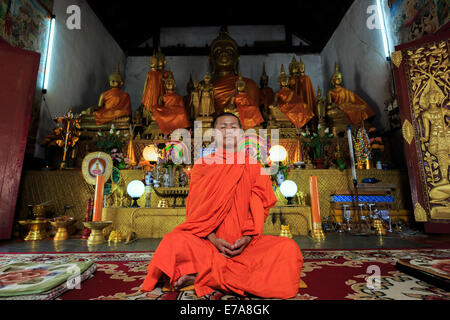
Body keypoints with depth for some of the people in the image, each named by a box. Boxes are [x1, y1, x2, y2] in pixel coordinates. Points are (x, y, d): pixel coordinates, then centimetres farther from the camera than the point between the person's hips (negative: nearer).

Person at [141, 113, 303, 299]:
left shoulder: (253, 167, 12)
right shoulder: (202, 165, 9)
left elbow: (260, 208, 5)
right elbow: (196, 208, 2)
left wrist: (247, 238, -11)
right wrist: (213, 239, -13)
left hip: (244, 243, 2)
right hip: (208, 241, -2)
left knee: (289, 249, -24)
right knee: (175, 243, -28)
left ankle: (203, 277, -22)